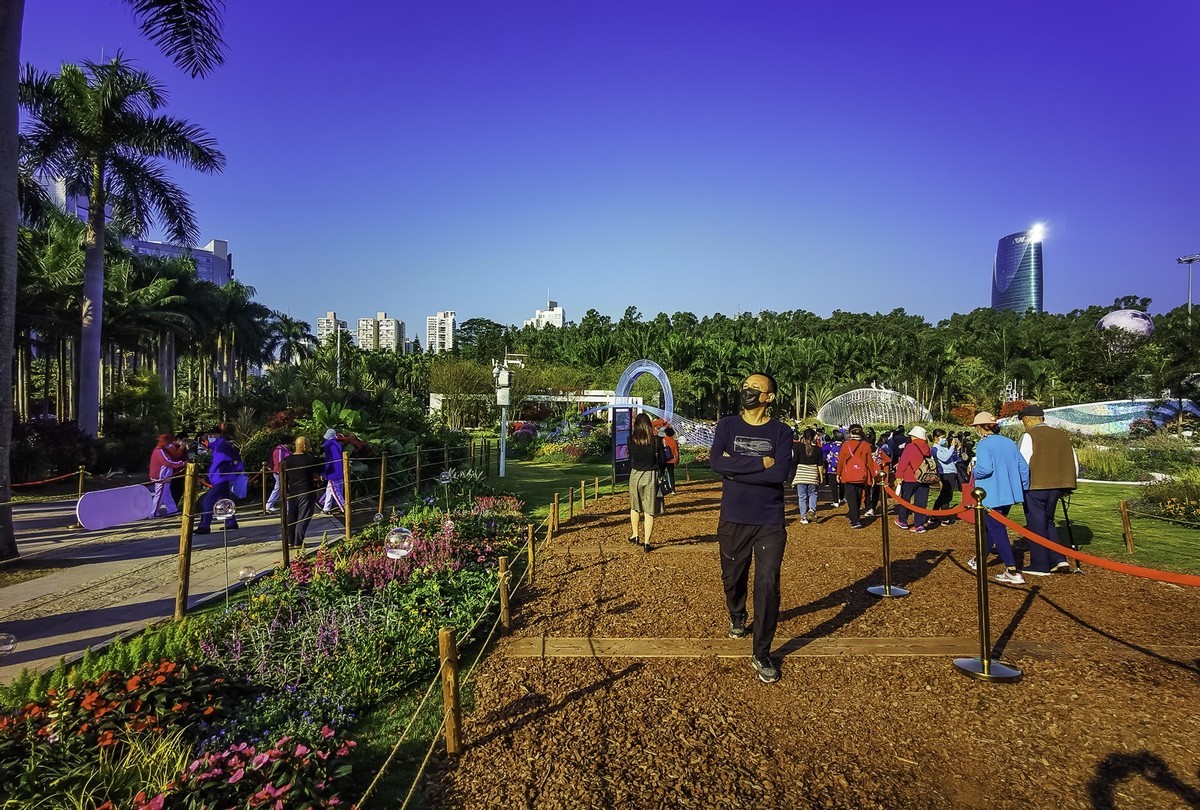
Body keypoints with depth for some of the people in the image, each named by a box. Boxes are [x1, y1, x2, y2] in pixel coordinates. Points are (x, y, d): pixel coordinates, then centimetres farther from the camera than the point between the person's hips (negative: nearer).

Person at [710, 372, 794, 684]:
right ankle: (737, 618, 47)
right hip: (733, 520, 2)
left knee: (768, 585, -4)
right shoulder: (727, 425, 2)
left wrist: (736, 470, -16)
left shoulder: (781, 432, -1)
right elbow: (716, 463, -15)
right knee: (733, 578, 16)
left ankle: (762, 654, 11)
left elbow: (781, 473, -17)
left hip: (770, 522, -1)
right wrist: (760, 463, -17)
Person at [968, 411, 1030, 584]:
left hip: (991, 496, -8)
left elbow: (985, 468, -26)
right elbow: (1023, 467, 8)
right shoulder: (1009, 442, 8)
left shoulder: (983, 444, -14)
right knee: (991, 526, 20)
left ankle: (1013, 572, -4)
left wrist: (975, 472, -6)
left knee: (997, 531, -2)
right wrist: (1023, 489, 15)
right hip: (1009, 494, 8)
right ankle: (979, 560, 35)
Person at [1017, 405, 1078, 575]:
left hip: (1035, 486, -6)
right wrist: (1066, 485, 22)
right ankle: (1058, 559, 14)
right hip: (1056, 486, 6)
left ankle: (1040, 566, 11)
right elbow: (1075, 463, 13)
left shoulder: (1029, 436, -9)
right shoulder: (1062, 435, 10)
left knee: (1036, 524, 4)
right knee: (1048, 522, 21)